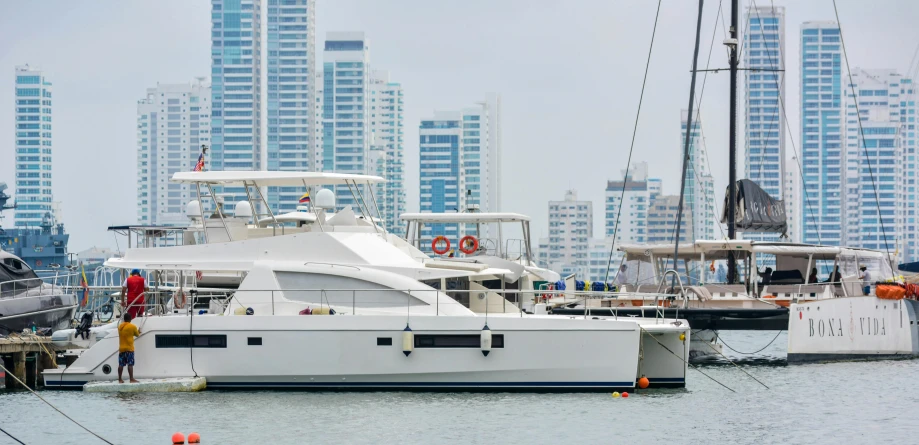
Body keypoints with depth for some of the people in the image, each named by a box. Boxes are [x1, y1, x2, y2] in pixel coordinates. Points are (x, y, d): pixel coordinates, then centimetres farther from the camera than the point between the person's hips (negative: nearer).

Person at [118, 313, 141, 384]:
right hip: (129, 348, -5)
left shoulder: (120, 326, 7)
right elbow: (137, 335, 5)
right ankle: (131, 379, -8)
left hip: (121, 348, 5)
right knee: (130, 364, -5)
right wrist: (138, 331, 29)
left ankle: (120, 379, 8)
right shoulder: (132, 327, -9)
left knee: (121, 364, 6)